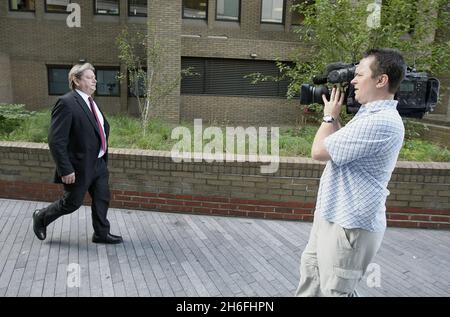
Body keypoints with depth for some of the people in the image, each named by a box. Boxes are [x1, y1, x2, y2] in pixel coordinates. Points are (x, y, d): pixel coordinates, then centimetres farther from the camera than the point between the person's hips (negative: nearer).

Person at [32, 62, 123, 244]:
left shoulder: (90, 102, 9)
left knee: (102, 199, 13)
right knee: (72, 203, 9)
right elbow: (56, 141, -22)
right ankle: (41, 217, 35)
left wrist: (103, 157, 16)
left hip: (99, 163, 8)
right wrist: (66, 170, -22)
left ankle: (101, 234, 29)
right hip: (80, 166, -8)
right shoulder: (67, 103, -19)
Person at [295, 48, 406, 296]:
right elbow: (337, 144, 18)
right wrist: (333, 115, 7)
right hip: (331, 216, 10)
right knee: (310, 275, 25)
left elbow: (319, 151, -22)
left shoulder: (380, 121, -26)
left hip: (349, 227, -10)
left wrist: (330, 116, -6)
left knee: (333, 290, 9)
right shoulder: (371, 114, 8)